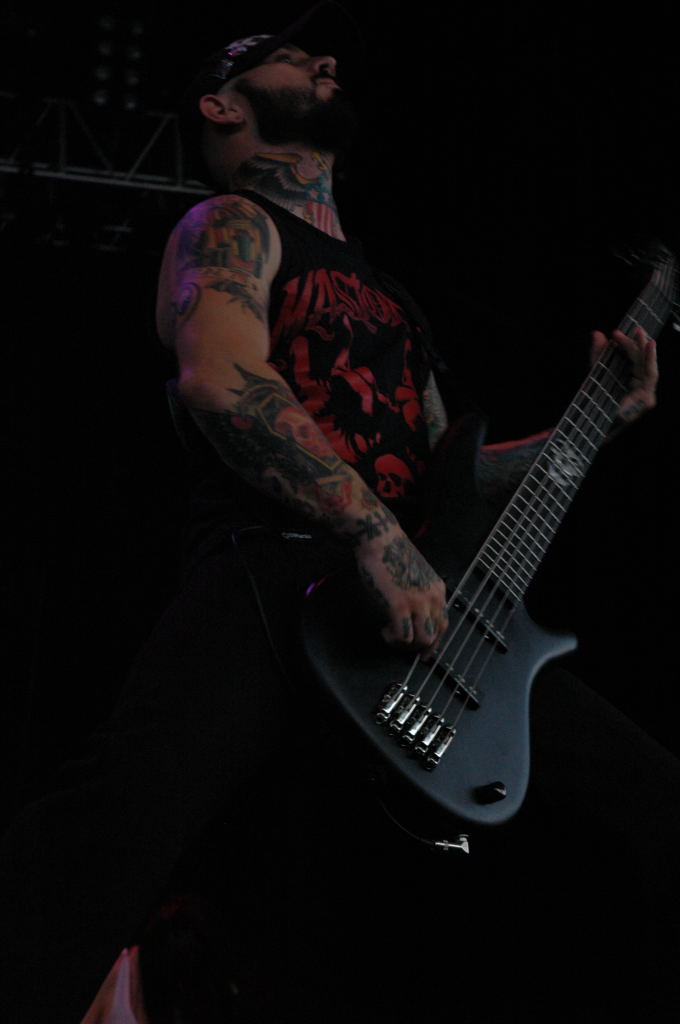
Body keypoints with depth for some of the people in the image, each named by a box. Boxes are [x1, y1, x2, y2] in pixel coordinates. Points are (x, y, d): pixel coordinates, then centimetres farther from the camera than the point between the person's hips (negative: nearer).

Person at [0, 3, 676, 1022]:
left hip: (425, 606, 7)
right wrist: (377, 537, -21)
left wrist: (597, 421, 27)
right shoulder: (229, 227, 9)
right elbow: (219, 377, -13)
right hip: (271, 574, -7)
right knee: (133, 804, -35)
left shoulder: (382, 294, 32)